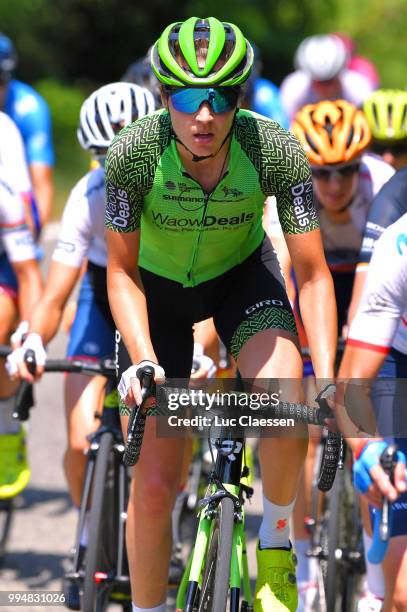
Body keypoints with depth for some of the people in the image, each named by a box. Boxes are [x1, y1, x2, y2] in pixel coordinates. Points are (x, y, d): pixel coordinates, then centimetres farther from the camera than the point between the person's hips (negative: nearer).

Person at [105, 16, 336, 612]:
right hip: (157, 288, 0)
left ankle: (275, 543, -1)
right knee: (154, 487, -7)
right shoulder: (134, 154, -31)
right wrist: (143, 362, -32)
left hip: (242, 273, 0)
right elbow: (122, 272, -18)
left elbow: (313, 276, -24)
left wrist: (327, 382, -34)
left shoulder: (277, 151, -30)